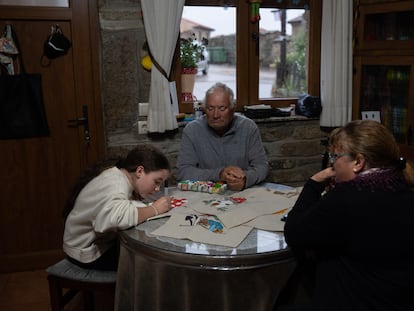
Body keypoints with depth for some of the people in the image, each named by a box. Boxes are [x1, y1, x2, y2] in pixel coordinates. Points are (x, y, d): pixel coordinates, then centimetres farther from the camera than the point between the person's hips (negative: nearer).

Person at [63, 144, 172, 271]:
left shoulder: (118, 173, 0)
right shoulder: (113, 185, -28)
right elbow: (116, 217, -46)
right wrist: (154, 209, -33)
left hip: (103, 242, 8)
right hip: (88, 253, -8)